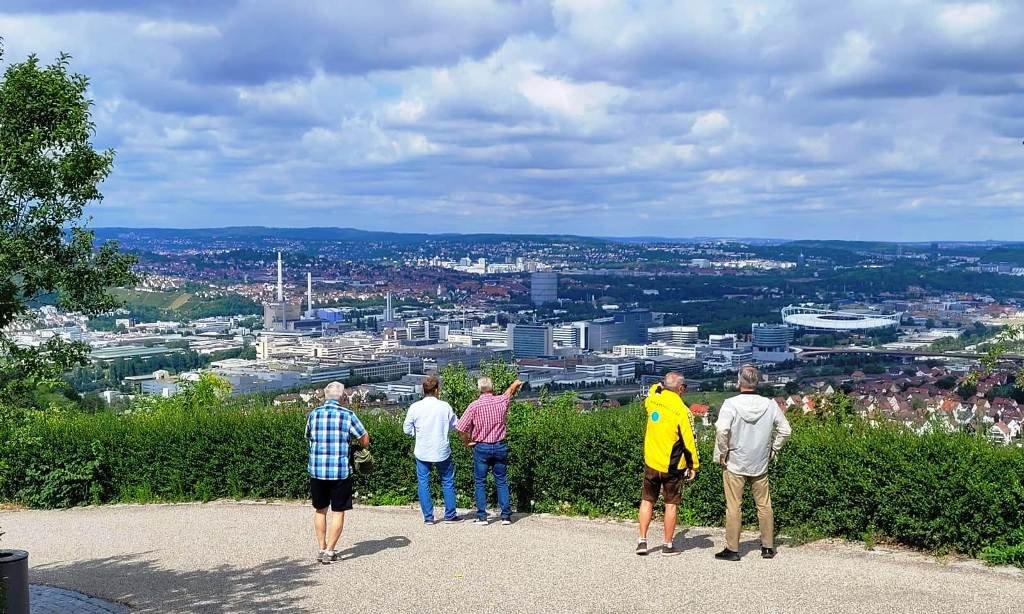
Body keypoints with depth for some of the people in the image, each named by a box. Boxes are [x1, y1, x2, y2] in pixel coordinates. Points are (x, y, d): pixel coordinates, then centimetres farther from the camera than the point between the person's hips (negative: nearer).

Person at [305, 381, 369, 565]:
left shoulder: (313, 415, 3)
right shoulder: (347, 415, -5)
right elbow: (364, 438, 3)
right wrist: (364, 449, 25)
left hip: (316, 469, 3)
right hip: (341, 471, -3)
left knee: (320, 510, 17)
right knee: (338, 511, 7)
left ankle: (322, 549, 20)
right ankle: (330, 551, 4)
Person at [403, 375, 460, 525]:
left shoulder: (415, 407, -8)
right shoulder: (445, 406, -9)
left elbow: (407, 429, 0)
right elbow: (455, 425, 3)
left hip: (422, 452, 0)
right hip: (442, 451, 0)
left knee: (423, 483, 9)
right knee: (448, 481, 13)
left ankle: (428, 517, 9)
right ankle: (450, 515, 17)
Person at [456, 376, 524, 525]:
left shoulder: (474, 406, -12)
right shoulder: (501, 401, -3)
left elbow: (461, 428, -14)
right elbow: (510, 390, 21)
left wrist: (468, 442, 3)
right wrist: (516, 383, 43)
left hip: (481, 447, -2)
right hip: (500, 446, 2)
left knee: (480, 482, 6)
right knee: (502, 481, 9)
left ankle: (482, 516, 5)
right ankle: (506, 515, 7)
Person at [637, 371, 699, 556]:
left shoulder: (652, 401, -4)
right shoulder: (682, 411, -17)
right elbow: (689, 441, -12)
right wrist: (694, 465, -3)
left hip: (651, 463, 4)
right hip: (673, 466, -4)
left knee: (647, 500, 14)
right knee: (671, 504, 7)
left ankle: (642, 541, 11)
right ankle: (668, 545, 13)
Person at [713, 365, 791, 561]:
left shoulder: (731, 404, -15)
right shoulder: (770, 405, -3)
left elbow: (722, 430, -26)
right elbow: (785, 430, 3)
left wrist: (722, 454, -12)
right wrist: (772, 450, 13)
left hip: (734, 464, -3)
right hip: (760, 465, 3)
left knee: (733, 507, 4)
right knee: (764, 505, 15)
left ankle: (732, 549, 8)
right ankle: (768, 547, 22)